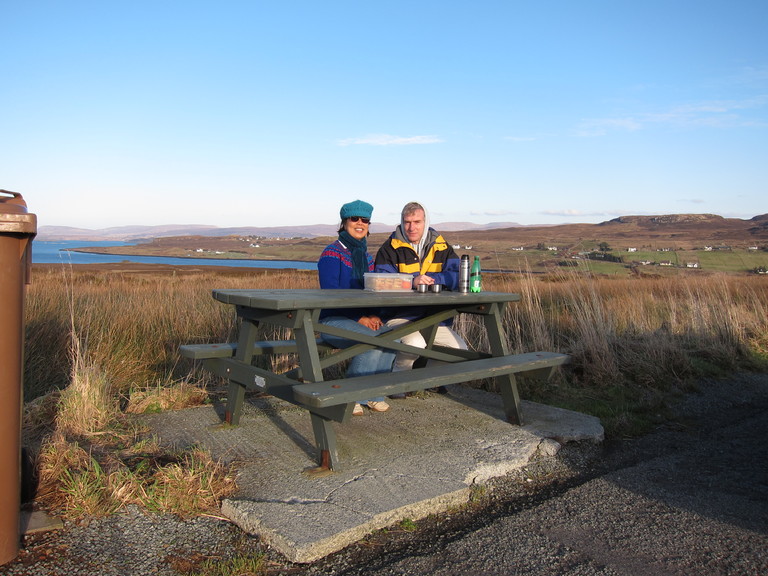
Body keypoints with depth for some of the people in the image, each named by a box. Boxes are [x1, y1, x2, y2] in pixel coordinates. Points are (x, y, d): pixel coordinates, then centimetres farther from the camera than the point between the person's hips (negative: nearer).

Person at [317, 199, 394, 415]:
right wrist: (359, 318, -20)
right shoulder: (332, 254, -6)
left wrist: (373, 315, -7)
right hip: (333, 320, -6)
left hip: (363, 319, 6)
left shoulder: (367, 257, 16)